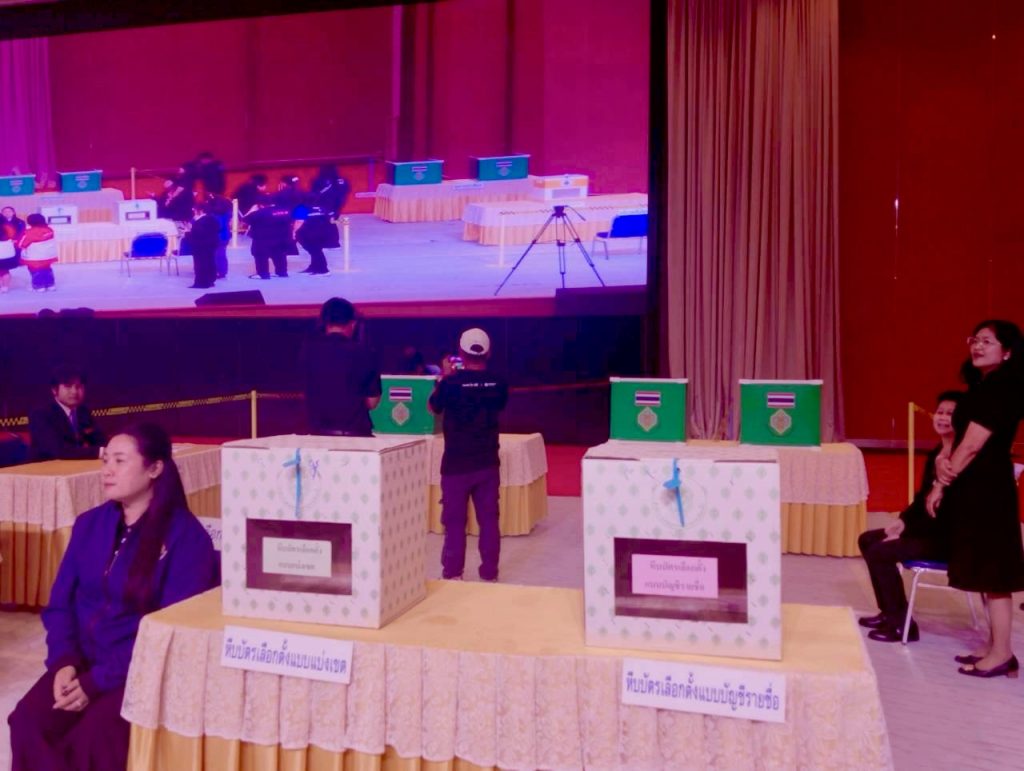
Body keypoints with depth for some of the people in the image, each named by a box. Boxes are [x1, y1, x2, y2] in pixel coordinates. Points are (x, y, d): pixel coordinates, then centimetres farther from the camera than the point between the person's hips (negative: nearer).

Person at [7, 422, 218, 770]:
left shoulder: (185, 535, -10)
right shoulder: (89, 524, 9)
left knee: (94, 737, -30)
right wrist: (64, 660, -11)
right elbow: (60, 603, 9)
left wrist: (98, 680, -19)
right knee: (27, 723, -22)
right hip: (81, 662, 5)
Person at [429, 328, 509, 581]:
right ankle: (489, 572, 15)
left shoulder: (452, 382, -14)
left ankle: (452, 572, 12)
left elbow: (434, 407, 4)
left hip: (456, 463, -2)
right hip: (487, 462, 3)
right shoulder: (497, 382, -5)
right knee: (489, 519, 9)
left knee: (455, 520, 7)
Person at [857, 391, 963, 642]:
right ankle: (888, 612, 15)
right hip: (929, 526, 10)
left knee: (880, 552, -19)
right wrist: (902, 521, -2)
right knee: (867, 540, 7)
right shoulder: (936, 453, 9)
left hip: (951, 536, -10)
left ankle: (902, 624, -7)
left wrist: (905, 531, -20)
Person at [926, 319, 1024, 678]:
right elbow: (960, 439, 12)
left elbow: (972, 446, -19)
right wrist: (942, 460, -9)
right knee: (986, 572, 13)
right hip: (975, 489, 10)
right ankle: (994, 645, 21)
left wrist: (939, 486, -13)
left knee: (993, 573, -4)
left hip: (988, 490, -10)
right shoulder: (982, 387, 14)